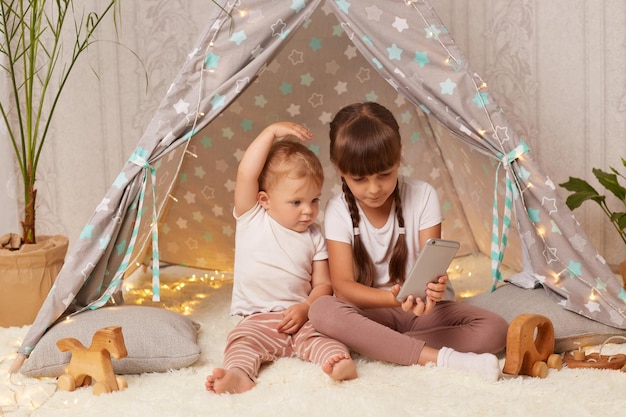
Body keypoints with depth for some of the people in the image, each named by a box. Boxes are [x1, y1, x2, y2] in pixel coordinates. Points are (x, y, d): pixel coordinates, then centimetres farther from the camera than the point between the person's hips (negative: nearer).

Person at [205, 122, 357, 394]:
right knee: (242, 340, -29)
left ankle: (338, 362, -51)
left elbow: (323, 284, 9)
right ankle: (238, 375, -53)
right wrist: (272, 132, -11)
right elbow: (246, 174, -13)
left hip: (301, 319, 2)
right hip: (258, 320, -1)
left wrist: (305, 308, -12)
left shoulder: (314, 237, 11)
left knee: (322, 337, -27)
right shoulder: (251, 219, 3)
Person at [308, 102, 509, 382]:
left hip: (423, 309, 1)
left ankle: (373, 345, -28)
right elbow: (342, 284, -15)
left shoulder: (423, 196, -6)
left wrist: (434, 285, -36)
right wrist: (394, 297, -35)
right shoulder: (338, 212, -8)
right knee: (322, 310, -34)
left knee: (495, 330, -22)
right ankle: (439, 357, -35)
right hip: (372, 311, -1)